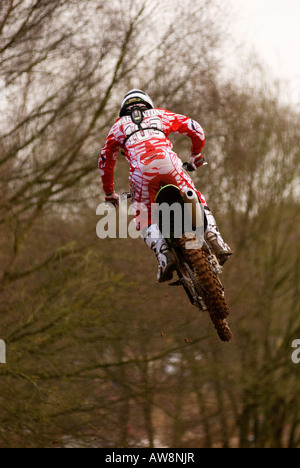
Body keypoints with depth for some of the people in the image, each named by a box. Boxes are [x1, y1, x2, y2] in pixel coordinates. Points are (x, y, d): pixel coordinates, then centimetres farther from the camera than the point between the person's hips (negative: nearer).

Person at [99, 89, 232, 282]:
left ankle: (164, 255, -12)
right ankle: (215, 239, -2)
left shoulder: (119, 124, 33)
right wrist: (196, 154, 48)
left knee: (146, 221, 14)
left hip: (141, 171, -1)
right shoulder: (159, 114, 34)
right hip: (168, 162, 1)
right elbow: (195, 129, 31)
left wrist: (110, 193, 45)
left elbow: (106, 160, 35)